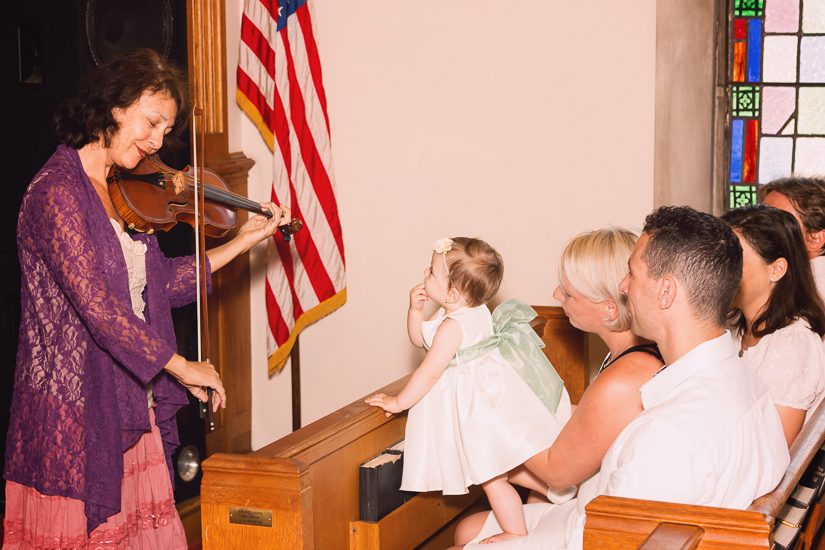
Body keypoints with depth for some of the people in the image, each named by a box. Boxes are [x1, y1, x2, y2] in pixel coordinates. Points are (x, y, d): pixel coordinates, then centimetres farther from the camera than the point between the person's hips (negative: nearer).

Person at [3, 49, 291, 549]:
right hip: (74, 408, -8)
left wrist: (245, 241, 12)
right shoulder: (57, 193, -18)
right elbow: (95, 304, -24)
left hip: (130, 403, 8)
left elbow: (161, 282, 13)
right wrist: (178, 365, -19)